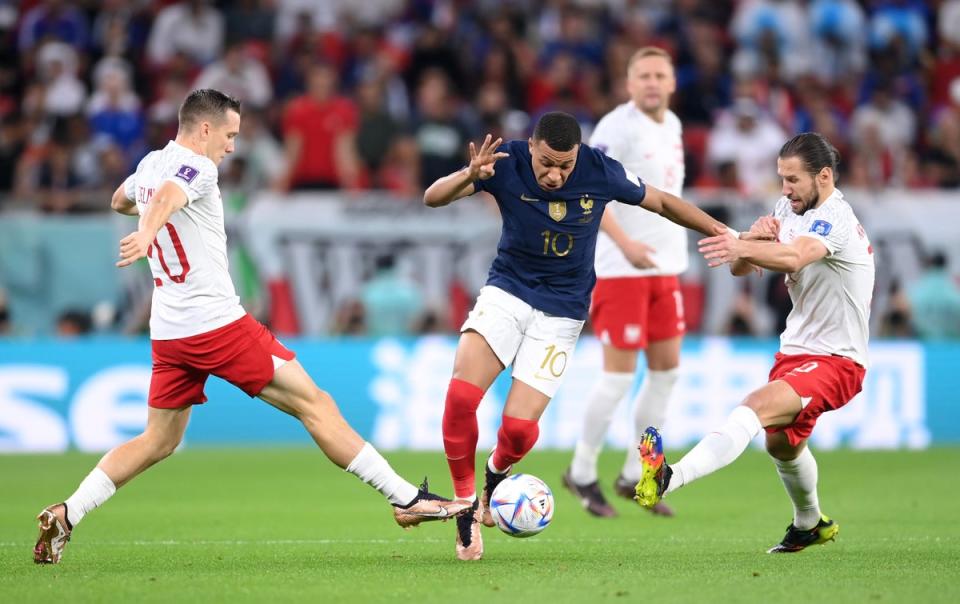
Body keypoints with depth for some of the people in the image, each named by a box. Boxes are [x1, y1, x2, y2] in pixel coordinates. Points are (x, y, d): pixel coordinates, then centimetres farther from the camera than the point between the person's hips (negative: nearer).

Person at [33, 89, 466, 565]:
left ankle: (66, 515, 3)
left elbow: (120, 201, 34)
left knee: (158, 441, 15)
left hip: (168, 332, 8)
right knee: (314, 404, -4)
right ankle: (405, 499, -5)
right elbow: (166, 196, -34)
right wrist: (147, 234, -54)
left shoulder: (150, 164, 13)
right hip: (218, 324, -8)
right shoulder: (196, 167, -11)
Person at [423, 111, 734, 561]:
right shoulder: (507, 162, -16)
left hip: (562, 311, 0)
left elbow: (661, 202, 2)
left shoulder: (600, 171, -15)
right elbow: (432, 198, -20)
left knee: (519, 426, -13)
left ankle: (497, 473, 25)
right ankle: (466, 504, 0)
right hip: (507, 291, 0)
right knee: (460, 395, -21)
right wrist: (470, 176, -41)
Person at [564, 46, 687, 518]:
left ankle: (634, 475, 17)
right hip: (620, 268, -8)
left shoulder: (671, 125, 12)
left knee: (667, 368, 8)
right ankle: (582, 473, 9)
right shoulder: (618, 126, -14)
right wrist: (625, 243, -30)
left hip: (664, 266, 8)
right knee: (620, 373, -6)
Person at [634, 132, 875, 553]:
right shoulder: (790, 209, 4)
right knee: (782, 443, 29)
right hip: (795, 350, 10)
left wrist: (744, 247, -61)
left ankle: (671, 479, -50)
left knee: (756, 408, -33)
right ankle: (810, 525, 55)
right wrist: (754, 237, -21)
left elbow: (796, 255, -44)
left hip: (835, 361, -10)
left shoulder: (835, 218, -22)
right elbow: (741, 266, 0)